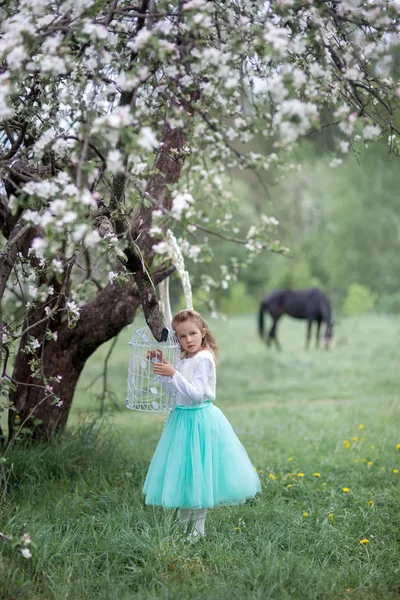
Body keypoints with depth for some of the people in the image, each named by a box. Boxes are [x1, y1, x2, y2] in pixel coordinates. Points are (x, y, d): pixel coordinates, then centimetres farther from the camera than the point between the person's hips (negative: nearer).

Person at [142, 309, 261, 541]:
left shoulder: (204, 359, -16)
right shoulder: (185, 360, 9)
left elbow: (196, 394, -22)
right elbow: (175, 389, 21)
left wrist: (173, 374, -29)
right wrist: (160, 363, 13)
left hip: (200, 421, -9)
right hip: (183, 418, 9)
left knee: (198, 471, 0)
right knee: (183, 469, 14)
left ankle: (198, 527, 10)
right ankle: (183, 521, 25)